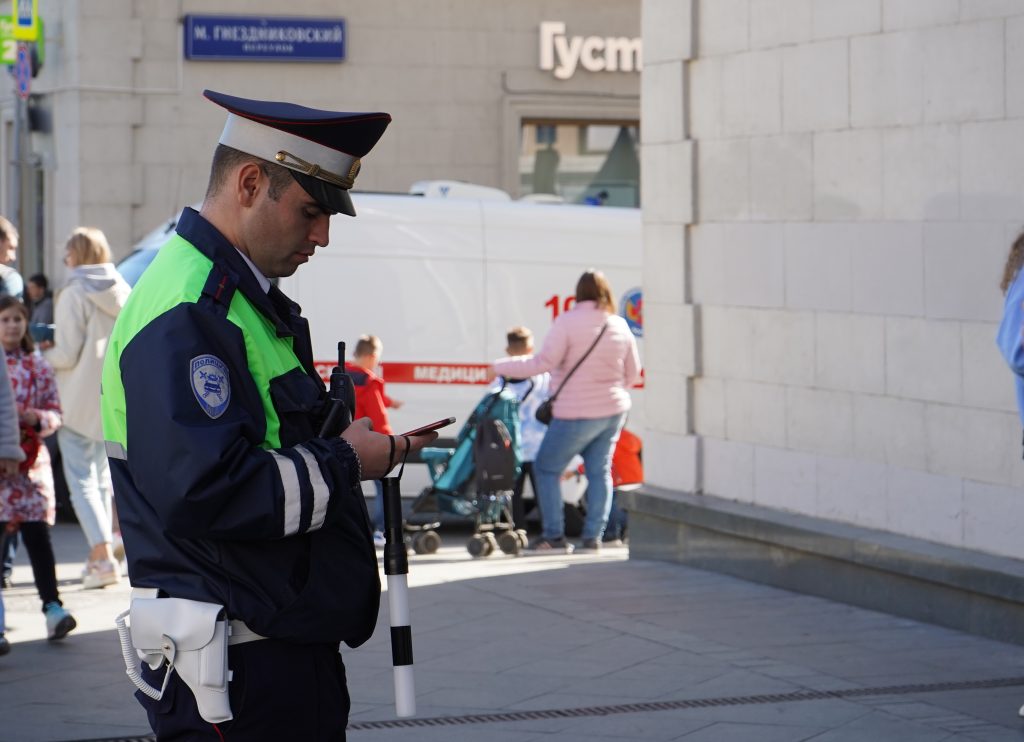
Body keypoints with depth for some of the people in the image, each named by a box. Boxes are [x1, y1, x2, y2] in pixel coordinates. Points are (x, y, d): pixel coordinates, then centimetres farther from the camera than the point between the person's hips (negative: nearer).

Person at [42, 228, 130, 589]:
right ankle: (99, 555, 19)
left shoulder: (75, 294, -12)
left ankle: (103, 556, -16)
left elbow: (67, 355, -15)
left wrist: (44, 352, 7)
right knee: (101, 478, 17)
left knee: (81, 480, -4)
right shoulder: (123, 293, 6)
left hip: (80, 401, -6)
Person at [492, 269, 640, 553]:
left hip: (577, 413, -6)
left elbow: (543, 362, -16)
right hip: (614, 410, 6)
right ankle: (593, 536, 7)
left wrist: (501, 367, -7)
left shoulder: (568, 321, -13)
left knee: (546, 468, 6)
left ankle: (554, 535, 4)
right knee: (599, 470, 12)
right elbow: (632, 372, 12)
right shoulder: (620, 326, 4)